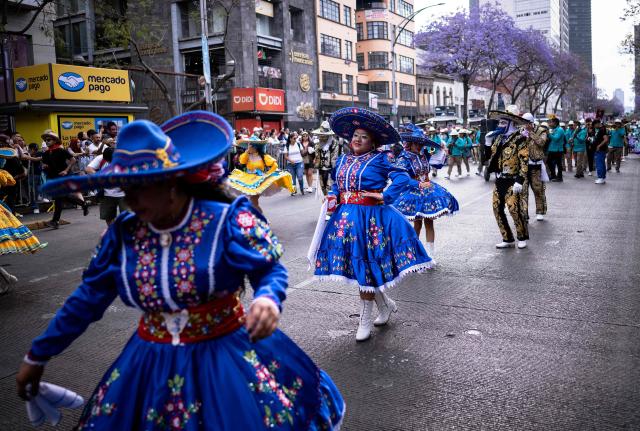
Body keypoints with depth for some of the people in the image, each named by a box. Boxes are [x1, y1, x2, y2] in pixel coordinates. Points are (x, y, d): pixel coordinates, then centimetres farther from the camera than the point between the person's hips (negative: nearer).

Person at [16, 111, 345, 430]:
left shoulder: (227, 221, -17)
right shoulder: (122, 234, -5)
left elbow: (270, 270, -11)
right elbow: (87, 300, 6)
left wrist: (268, 298, -36)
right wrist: (37, 356, 13)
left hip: (226, 356, -3)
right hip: (150, 366, 4)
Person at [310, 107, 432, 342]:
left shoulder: (379, 159, -5)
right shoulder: (342, 160, 12)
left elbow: (403, 177, -12)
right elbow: (336, 184, 24)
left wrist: (385, 196, -18)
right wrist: (332, 197, 5)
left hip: (369, 218, -6)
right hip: (344, 217, 6)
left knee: (365, 266, -1)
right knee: (356, 267, 9)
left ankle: (365, 321, 14)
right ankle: (386, 304, 31)